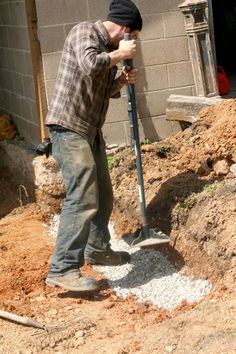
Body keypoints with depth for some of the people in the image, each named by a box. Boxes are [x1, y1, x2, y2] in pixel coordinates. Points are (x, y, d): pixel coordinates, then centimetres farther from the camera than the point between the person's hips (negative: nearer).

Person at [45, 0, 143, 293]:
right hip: (69, 128, -9)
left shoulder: (108, 49, 16)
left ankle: (97, 249, 36)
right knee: (83, 198, -16)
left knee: (103, 195, 18)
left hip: (91, 131, 9)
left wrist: (123, 80, 6)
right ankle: (62, 269, -15)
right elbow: (90, 65, -29)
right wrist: (120, 54, -13)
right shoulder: (84, 31, -9)